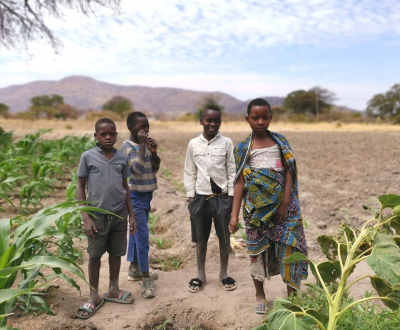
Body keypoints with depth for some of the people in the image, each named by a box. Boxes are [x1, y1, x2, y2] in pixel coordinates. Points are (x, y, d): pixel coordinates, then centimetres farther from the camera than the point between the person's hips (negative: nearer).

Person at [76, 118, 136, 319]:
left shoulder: (122, 158, 3)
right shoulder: (87, 157, -6)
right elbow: (80, 187, -2)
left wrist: (131, 215, 9)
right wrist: (86, 218, -8)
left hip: (119, 215, 3)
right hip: (97, 215, -3)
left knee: (116, 253, 14)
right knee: (95, 255, 8)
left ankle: (113, 290, 31)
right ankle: (94, 297, 22)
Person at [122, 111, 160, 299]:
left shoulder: (145, 145, 7)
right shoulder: (128, 145, -14)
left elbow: (155, 168, 7)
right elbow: (138, 167, -27)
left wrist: (154, 151, -9)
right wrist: (142, 144, -22)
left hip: (146, 194, 8)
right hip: (136, 196, -8)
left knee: (137, 232, 18)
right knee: (142, 236, -8)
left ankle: (134, 269, 31)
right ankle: (146, 279, -1)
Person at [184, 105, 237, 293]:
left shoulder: (226, 143, -2)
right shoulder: (193, 144, 1)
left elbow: (232, 170, 0)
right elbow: (189, 172, 6)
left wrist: (232, 195, -3)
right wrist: (190, 195, 2)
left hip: (222, 196, -1)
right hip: (200, 196, 1)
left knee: (224, 237, 10)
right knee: (200, 238, 11)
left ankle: (224, 274, 27)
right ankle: (200, 275, 26)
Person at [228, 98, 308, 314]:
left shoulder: (280, 141, 3)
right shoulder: (243, 148, 1)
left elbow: (289, 173, 0)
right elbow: (239, 182, -1)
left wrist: (285, 203, -11)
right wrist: (234, 215, -5)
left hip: (281, 202, 0)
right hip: (256, 206, 0)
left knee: (288, 245, -1)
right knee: (257, 248, 9)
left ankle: (292, 292, 17)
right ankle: (260, 294, 26)